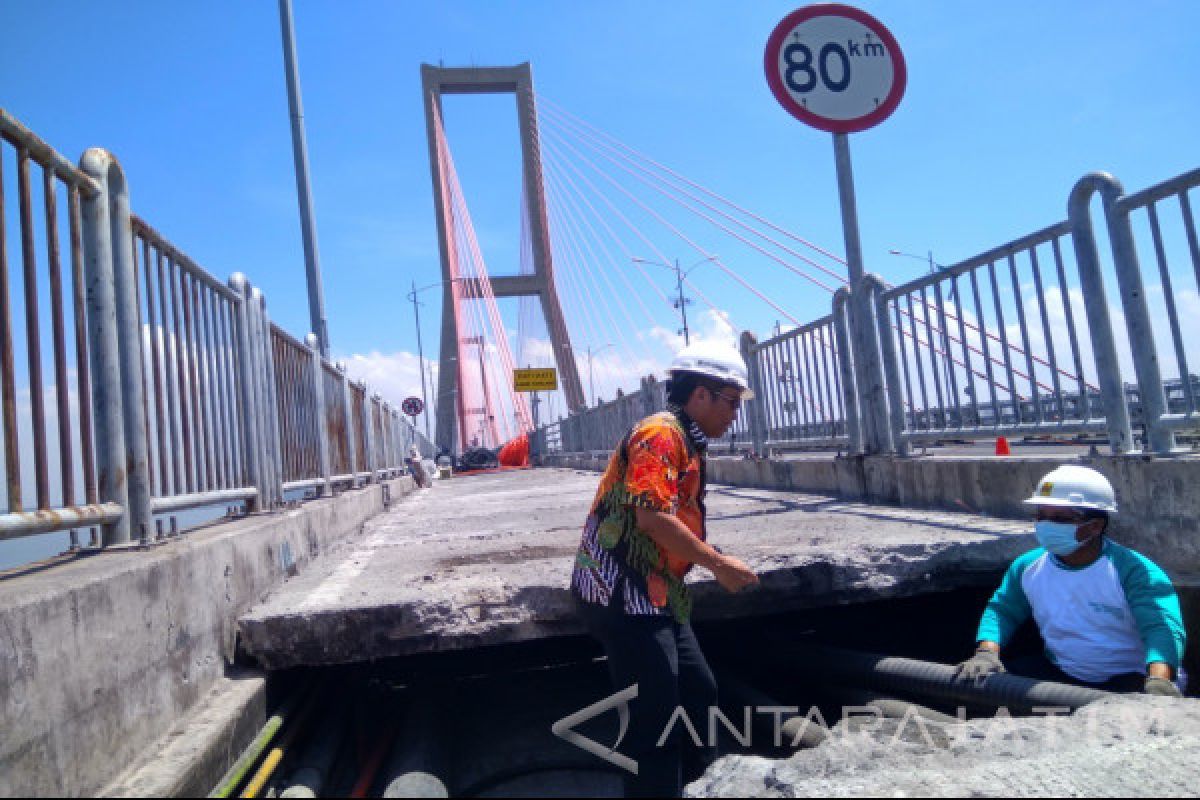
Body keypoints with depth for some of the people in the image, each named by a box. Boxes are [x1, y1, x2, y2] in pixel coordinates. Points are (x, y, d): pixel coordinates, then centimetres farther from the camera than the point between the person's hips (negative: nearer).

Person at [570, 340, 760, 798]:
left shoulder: (686, 443, 17)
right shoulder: (661, 432, -15)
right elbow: (652, 517, -24)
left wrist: (717, 562, 9)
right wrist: (718, 563, -17)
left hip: (652, 592, 11)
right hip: (623, 592, -11)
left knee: (698, 692, 20)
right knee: (656, 721, -4)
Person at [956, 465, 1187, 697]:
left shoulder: (1132, 571, -18)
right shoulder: (1027, 567, -2)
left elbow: (1163, 627, -30)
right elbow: (1002, 609, 5)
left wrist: (1159, 679, -50)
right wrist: (986, 652, -15)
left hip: (1128, 678, -4)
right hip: (1059, 672, 4)